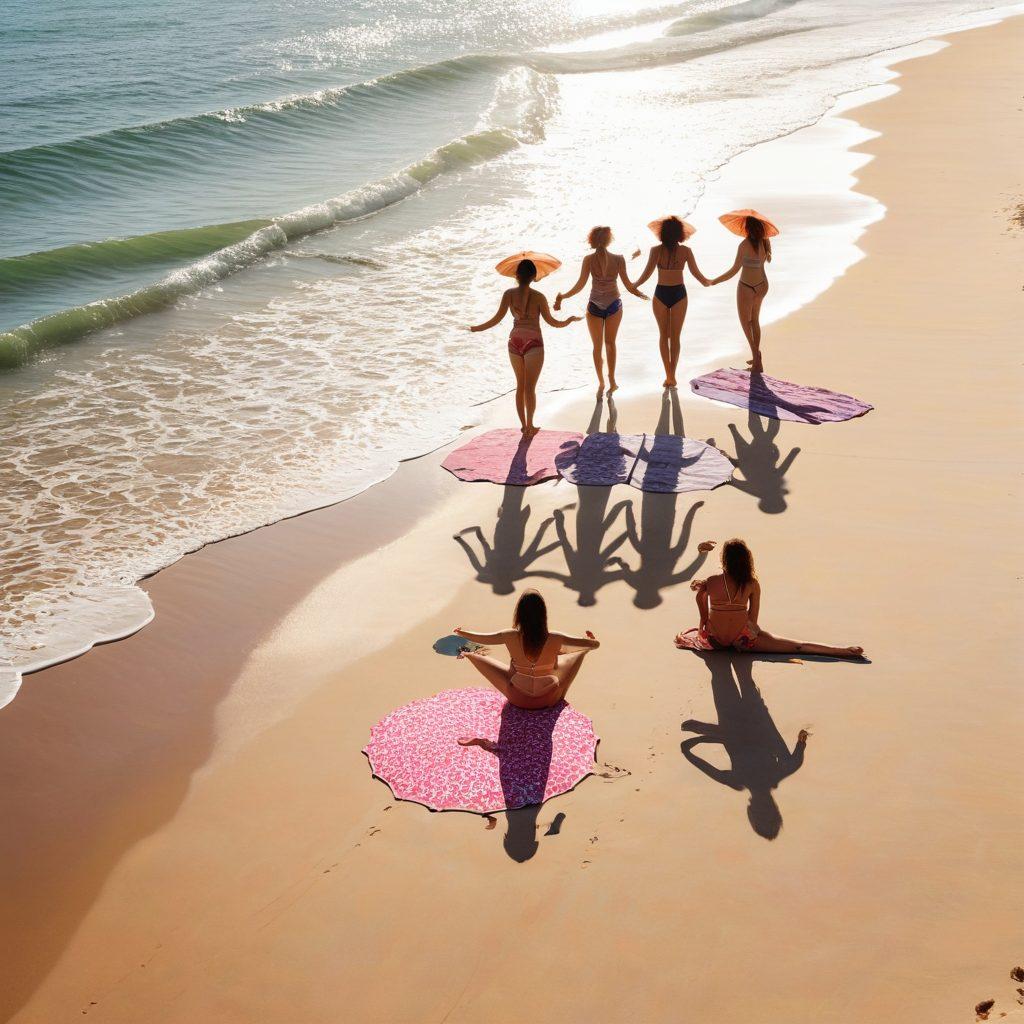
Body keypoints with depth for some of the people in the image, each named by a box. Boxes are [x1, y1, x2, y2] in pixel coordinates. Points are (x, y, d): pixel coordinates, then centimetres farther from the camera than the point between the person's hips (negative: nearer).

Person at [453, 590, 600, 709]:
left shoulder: (510, 637, -24)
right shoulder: (554, 639, -26)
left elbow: (480, 638, -5)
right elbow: (595, 644, -17)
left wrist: (460, 632, 16)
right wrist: (590, 639, 7)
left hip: (518, 699, 1)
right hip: (549, 700, 0)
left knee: (480, 656, 16)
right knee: (580, 651, 19)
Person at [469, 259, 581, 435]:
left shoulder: (509, 294, -4)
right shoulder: (538, 297, -10)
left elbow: (497, 319, -4)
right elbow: (552, 322, -3)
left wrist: (475, 328, 9)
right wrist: (570, 320, 15)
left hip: (515, 342, 3)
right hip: (533, 343, -3)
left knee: (520, 385, 15)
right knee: (530, 387, 3)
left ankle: (523, 425, 20)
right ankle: (530, 426, 6)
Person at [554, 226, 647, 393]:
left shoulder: (589, 260, -15)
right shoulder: (619, 259, -13)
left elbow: (580, 285, -19)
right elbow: (628, 285, -8)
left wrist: (562, 296, -11)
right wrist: (640, 294, 10)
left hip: (595, 307, -1)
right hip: (614, 305, 1)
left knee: (598, 346, 16)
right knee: (610, 343, 19)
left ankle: (601, 383, 20)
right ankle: (611, 381, 17)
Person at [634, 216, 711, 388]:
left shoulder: (656, 250, -11)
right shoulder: (685, 251, -8)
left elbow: (647, 273, -12)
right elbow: (696, 273, -1)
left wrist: (634, 285, 5)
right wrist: (707, 283, 19)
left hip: (661, 294, 0)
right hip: (679, 294, 0)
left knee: (663, 335, 14)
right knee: (675, 336, 11)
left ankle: (668, 374, 5)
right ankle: (672, 375, 9)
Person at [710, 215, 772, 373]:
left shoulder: (744, 245, -24)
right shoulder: (765, 241, -4)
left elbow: (735, 270, -22)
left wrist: (714, 281, -14)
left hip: (746, 287, -7)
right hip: (762, 285, 7)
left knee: (745, 322, 7)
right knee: (755, 320, 21)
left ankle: (757, 360, -1)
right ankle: (756, 357, 28)